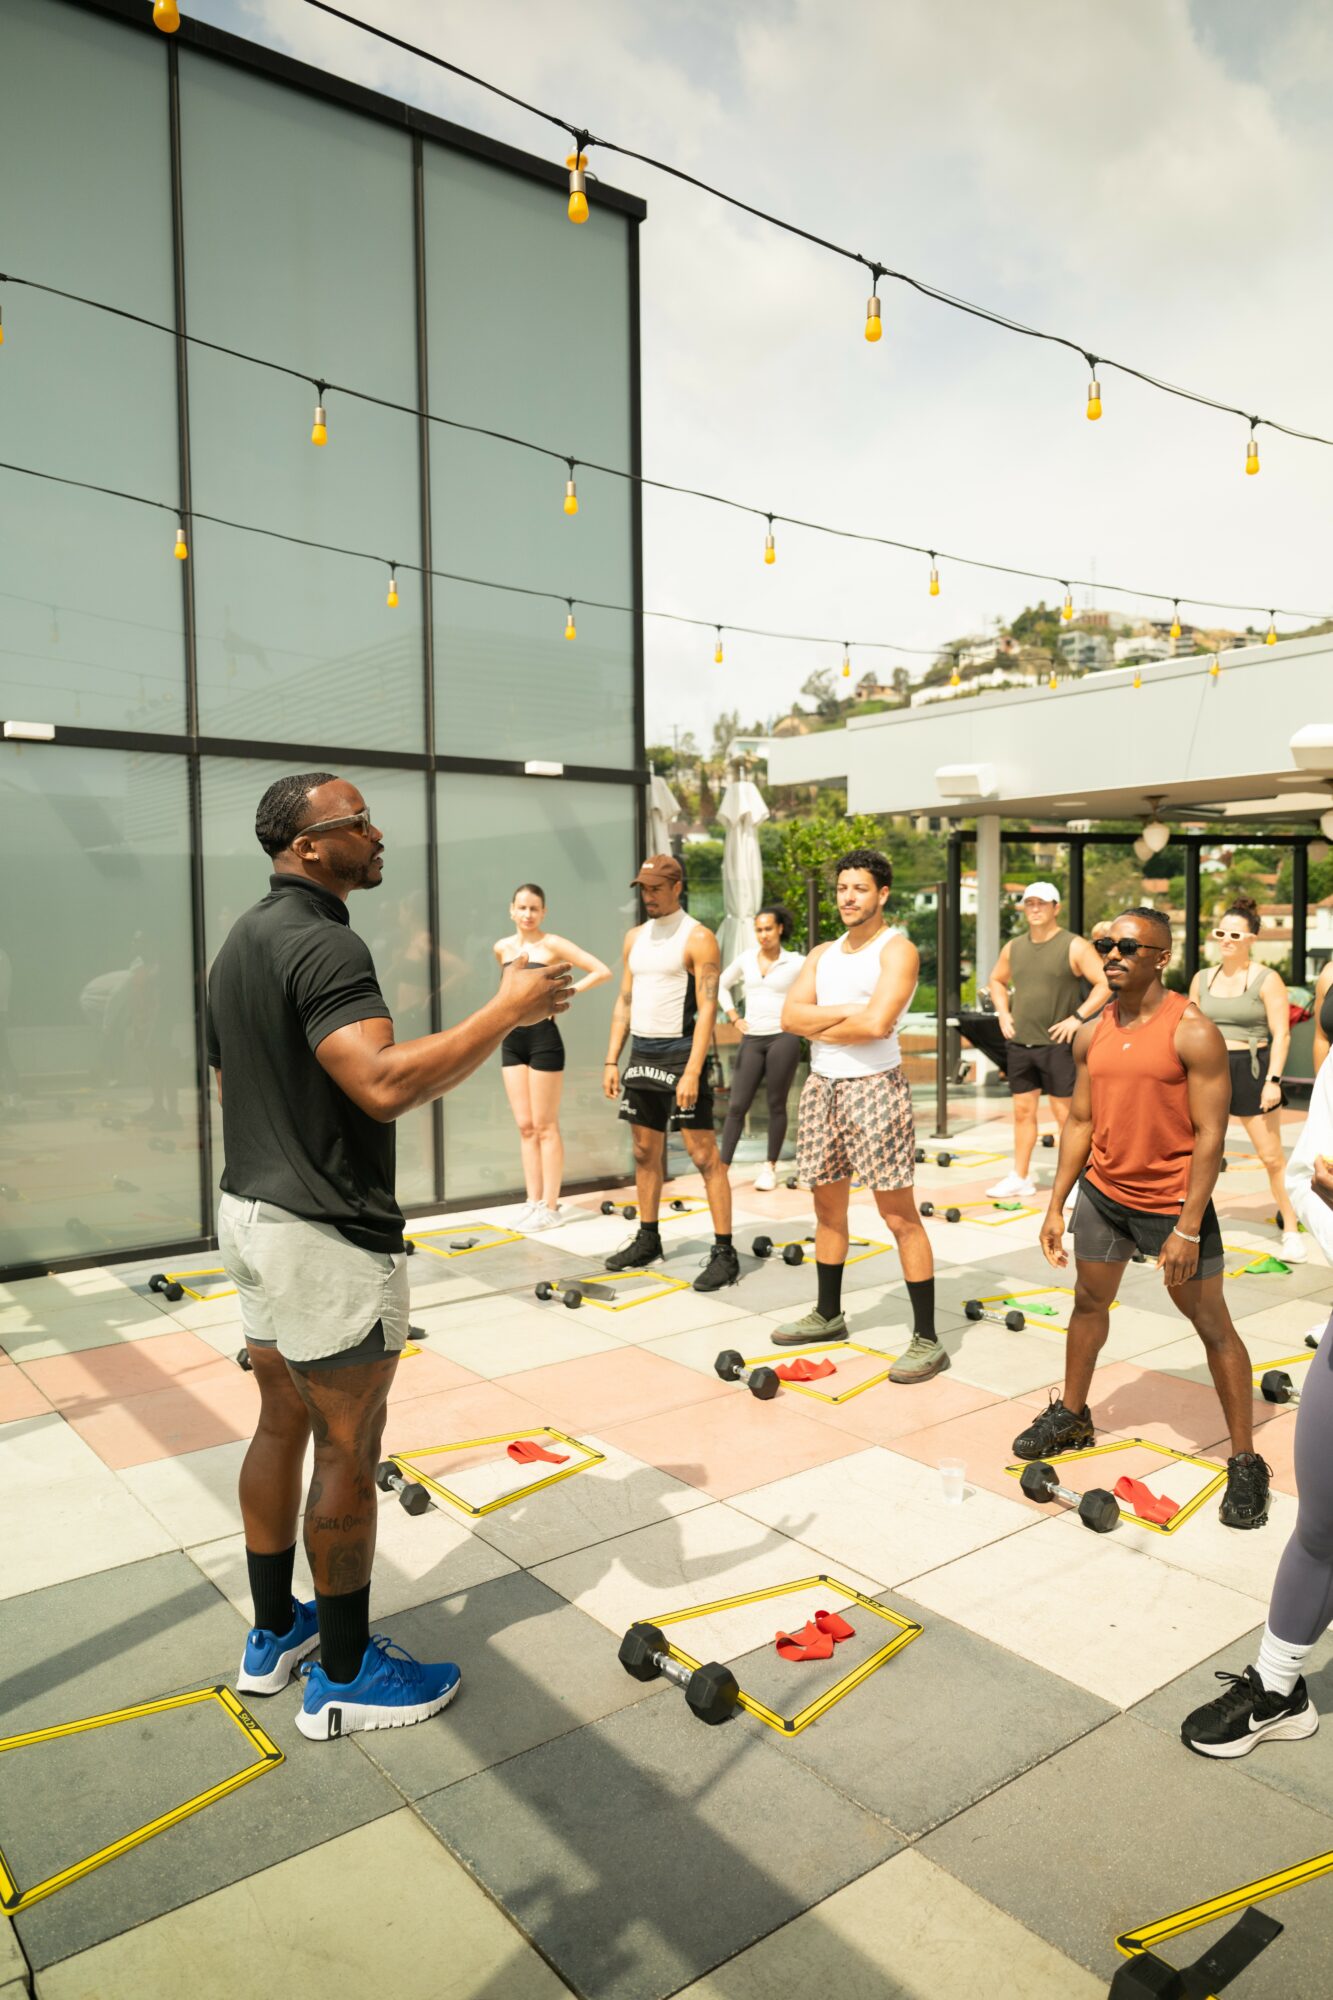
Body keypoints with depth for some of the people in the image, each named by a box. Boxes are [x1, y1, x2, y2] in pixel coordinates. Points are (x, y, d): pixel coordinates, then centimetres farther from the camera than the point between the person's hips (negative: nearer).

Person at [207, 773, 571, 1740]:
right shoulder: (323, 943, -21)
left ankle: (274, 1634, 36)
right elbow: (386, 1085, -33)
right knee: (348, 1451, 4)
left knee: (282, 1424, 20)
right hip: (328, 1236, -10)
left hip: (253, 1213, 10)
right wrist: (510, 1010, -27)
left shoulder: (243, 941, 12)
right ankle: (345, 1675, 20)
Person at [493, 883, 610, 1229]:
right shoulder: (502, 948, 9)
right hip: (511, 1038, 6)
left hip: (542, 1036, -6)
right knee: (524, 1126, 9)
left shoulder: (551, 944, -7)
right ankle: (533, 1202, 16)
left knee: (545, 1127, -1)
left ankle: (550, 1207, 6)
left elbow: (602, 971, -12)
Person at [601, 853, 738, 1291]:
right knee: (645, 1152, 14)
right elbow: (624, 1001, 15)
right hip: (641, 1054, 7)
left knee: (704, 1154, -6)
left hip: (680, 1054, -7)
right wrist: (611, 1061, 8)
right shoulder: (635, 938, 13)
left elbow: (708, 1010, -14)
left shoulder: (698, 939, -9)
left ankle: (724, 1252, -1)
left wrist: (692, 1072, -21)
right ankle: (647, 1240, 26)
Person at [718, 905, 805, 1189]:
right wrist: (734, 1018, 10)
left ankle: (770, 1167, 15)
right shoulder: (745, 959, 7)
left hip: (783, 1038, -3)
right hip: (751, 1040, 3)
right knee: (737, 1105, -1)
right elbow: (721, 985, 20)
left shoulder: (796, 963, -3)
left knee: (776, 1105, 4)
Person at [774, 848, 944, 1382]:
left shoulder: (897, 949, -7)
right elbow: (790, 1016, 1)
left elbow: (877, 1023, -22)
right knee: (828, 1207, 16)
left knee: (899, 1216, -5)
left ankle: (927, 1341, 1)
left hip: (873, 1086, -7)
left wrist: (819, 1026, -5)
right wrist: (848, 1012, -13)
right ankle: (828, 1315, 32)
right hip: (821, 1086, 7)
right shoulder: (822, 953, 14)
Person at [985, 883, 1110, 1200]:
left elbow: (1106, 983, -13)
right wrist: (1003, 1013, 11)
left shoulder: (1073, 946, -7)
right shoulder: (1014, 947, 10)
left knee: (1065, 1114, 0)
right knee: (1023, 1112, 11)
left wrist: (1077, 1017, -16)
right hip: (1019, 1043, 5)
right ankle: (1020, 1178, 19)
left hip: (1057, 1043, -5)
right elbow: (996, 980, 25)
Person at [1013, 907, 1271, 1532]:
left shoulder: (1192, 1032, -16)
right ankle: (1072, 1415, 37)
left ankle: (1245, 1462, 14)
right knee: (1088, 1303, 18)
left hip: (1173, 1203, -6)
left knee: (1212, 1324, 3)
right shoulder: (1092, 1036, 2)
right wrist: (1056, 1206, 5)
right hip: (1102, 1193, 6)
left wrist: (1187, 1228, -20)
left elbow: (1210, 1135, -17)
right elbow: (1080, 1122, 8)